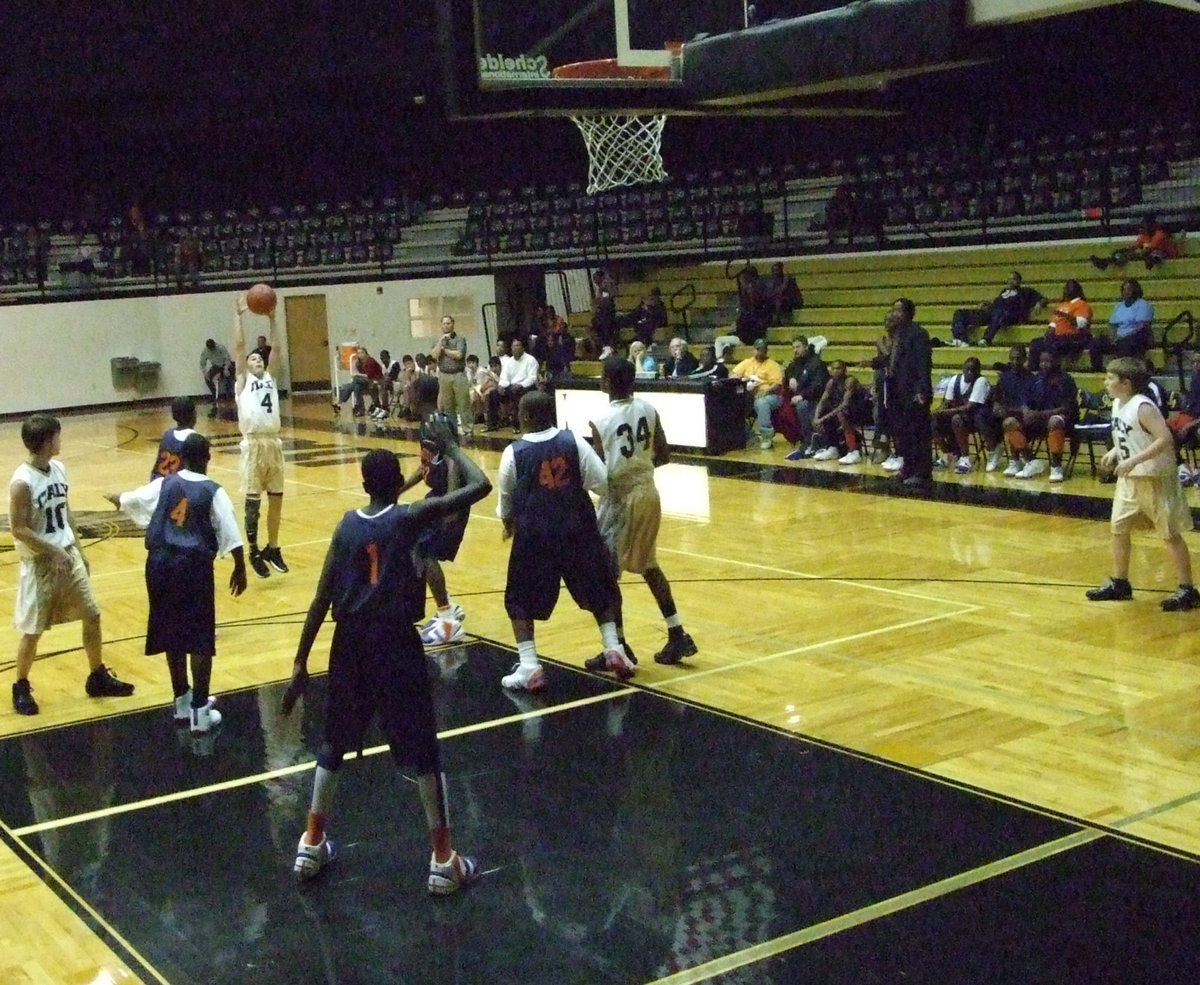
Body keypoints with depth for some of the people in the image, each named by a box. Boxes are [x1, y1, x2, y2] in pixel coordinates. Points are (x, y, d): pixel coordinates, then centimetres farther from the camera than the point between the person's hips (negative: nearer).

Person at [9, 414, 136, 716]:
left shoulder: (59, 468, 3)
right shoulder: (22, 482, -21)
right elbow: (18, 529, -19)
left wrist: (78, 550, 15)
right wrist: (54, 552, -21)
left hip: (67, 554, 7)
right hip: (39, 562, -7)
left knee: (92, 615, 10)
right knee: (32, 631, 4)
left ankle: (98, 678, 25)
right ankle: (21, 688, 22)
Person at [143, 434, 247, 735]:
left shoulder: (165, 484, 7)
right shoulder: (213, 492, -5)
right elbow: (232, 536, -10)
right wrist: (240, 569, 3)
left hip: (161, 563, 5)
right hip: (194, 566, -5)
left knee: (172, 635, 17)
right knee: (201, 640, 3)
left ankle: (182, 703, 29)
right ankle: (199, 712, 3)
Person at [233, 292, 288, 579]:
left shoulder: (270, 377, 17)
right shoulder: (243, 380, 6)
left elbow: (275, 345, 13)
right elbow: (239, 346, -2)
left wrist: (272, 318, 10)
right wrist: (238, 316, -3)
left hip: (274, 443, 5)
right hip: (254, 445, -5)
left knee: (276, 500, 9)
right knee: (252, 502, -1)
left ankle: (273, 549, 22)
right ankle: (254, 552, 9)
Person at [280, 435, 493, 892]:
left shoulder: (347, 525, 4)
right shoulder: (409, 517, -7)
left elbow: (321, 600, 2)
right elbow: (480, 486, -8)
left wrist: (300, 663, 5)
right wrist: (449, 446, 6)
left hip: (351, 644, 4)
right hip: (396, 645, -4)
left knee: (334, 742, 21)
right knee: (423, 751, 4)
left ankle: (312, 845, 28)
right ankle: (444, 860, 8)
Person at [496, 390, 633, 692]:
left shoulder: (514, 452, -6)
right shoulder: (575, 441, -3)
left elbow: (506, 501, 5)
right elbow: (603, 484, -7)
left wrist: (508, 524, 26)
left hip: (535, 535, -2)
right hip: (577, 531, 2)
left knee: (520, 601, 13)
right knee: (599, 592, 21)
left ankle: (529, 666, 3)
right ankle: (613, 649, 11)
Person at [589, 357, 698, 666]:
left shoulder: (600, 422, -17)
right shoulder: (648, 410, -1)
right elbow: (663, 456, 5)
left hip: (621, 499, -6)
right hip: (648, 494, 6)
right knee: (648, 566, 22)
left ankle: (619, 647, 8)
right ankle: (678, 635, 23)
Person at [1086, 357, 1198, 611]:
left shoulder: (1142, 407, -23)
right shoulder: (1118, 403, 4)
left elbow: (1165, 440, -30)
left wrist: (1133, 461, -32)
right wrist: (1114, 452, 4)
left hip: (1155, 478, -9)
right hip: (1129, 478, 9)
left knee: (1170, 534, 0)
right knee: (1119, 528, 11)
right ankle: (1119, 584, 25)